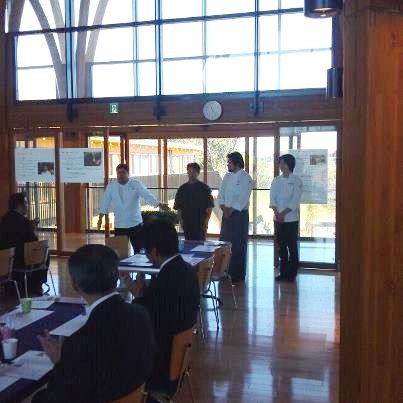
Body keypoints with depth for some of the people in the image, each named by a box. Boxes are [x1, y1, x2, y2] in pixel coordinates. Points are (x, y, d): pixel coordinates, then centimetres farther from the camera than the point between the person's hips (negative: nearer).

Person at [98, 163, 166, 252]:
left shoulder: (136, 184, -4)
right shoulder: (111, 186, 3)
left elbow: (148, 195, -15)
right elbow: (105, 203, 9)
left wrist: (160, 205, -31)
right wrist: (100, 219, 8)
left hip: (135, 224, -1)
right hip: (119, 225, 1)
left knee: (139, 250, 4)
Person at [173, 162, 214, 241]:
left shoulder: (204, 188, 3)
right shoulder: (183, 188, 11)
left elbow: (209, 207, 0)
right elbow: (178, 207, 13)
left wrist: (206, 221, -8)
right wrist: (181, 219, 2)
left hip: (200, 222, -3)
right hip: (187, 222, 3)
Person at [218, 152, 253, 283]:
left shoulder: (245, 178, -9)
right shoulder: (227, 176, 13)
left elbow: (242, 199, -16)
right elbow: (221, 194, 11)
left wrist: (230, 210, -15)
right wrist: (224, 208, -5)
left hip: (239, 214, -7)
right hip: (227, 214, 7)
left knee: (238, 246, -2)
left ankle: (238, 275, 6)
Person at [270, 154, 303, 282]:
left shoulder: (296, 180, -3)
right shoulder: (276, 180, 10)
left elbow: (295, 200, -10)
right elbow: (272, 198, 2)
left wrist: (283, 213, -16)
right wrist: (276, 212, -12)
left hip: (291, 218, -4)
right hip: (278, 219, 4)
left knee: (292, 246, -1)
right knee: (281, 246, 9)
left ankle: (292, 274, 7)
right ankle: (283, 272, 18)